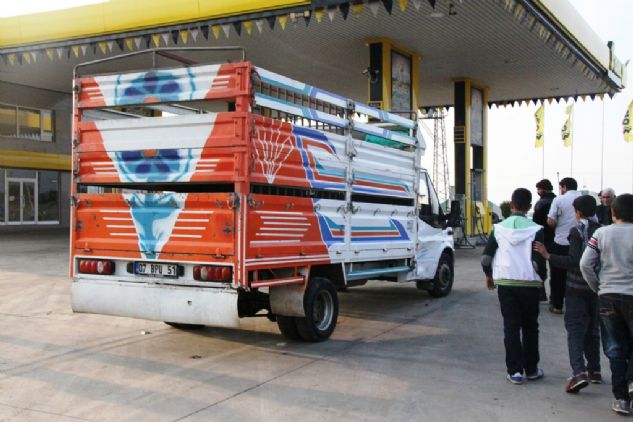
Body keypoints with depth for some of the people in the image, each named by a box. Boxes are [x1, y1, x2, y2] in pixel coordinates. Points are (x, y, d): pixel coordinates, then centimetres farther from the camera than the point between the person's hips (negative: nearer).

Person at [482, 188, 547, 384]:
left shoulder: (499, 228, 0)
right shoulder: (535, 230, -7)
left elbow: (486, 257, 0)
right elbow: (538, 260, -13)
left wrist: (489, 276, 17)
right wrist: (542, 277, 7)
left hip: (505, 282, 1)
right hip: (529, 283, -1)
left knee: (511, 327, 6)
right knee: (530, 327, 14)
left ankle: (515, 371, 5)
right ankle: (531, 369, 20)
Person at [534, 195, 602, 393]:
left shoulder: (576, 231, -12)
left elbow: (574, 261, -21)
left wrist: (548, 256, -20)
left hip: (577, 288, -5)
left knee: (575, 329, -5)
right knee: (592, 329, 17)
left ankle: (579, 371, -20)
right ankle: (594, 370, 21)